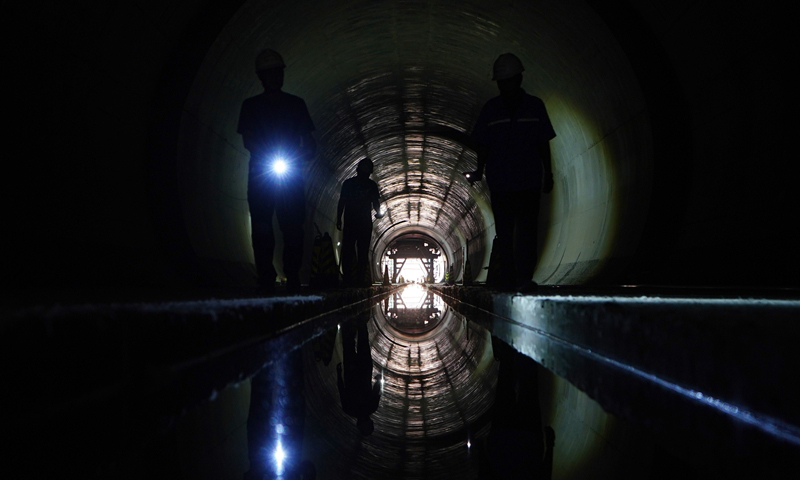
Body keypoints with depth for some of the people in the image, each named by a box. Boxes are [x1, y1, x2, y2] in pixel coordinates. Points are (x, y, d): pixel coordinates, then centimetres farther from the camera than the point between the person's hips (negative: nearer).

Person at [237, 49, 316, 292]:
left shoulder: (296, 104, 13)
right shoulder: (251, 105, 12)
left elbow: (309, 144, 10)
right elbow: (248, 141, 1)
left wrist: (303, 155, -15)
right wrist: (271, 158, -18)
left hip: (291, 174, 0)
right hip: (260, 173, 0)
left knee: (293, 228, -8)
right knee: (262, 229, -5)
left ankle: (293, 279, -8)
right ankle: (266, 280, -4)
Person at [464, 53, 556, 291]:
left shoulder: (535, 106, 5)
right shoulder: (491, 109, 5)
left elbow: (544, 144, 8)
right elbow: (482, 145, 8)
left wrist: (548, 174, 6)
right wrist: (480, 170, -4)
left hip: (529, 182, -1)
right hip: (500, 182, 1)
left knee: (526, 232, -5)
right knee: (504, 233, 5)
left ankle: (525, 278, -5)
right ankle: (506, 279, 9)